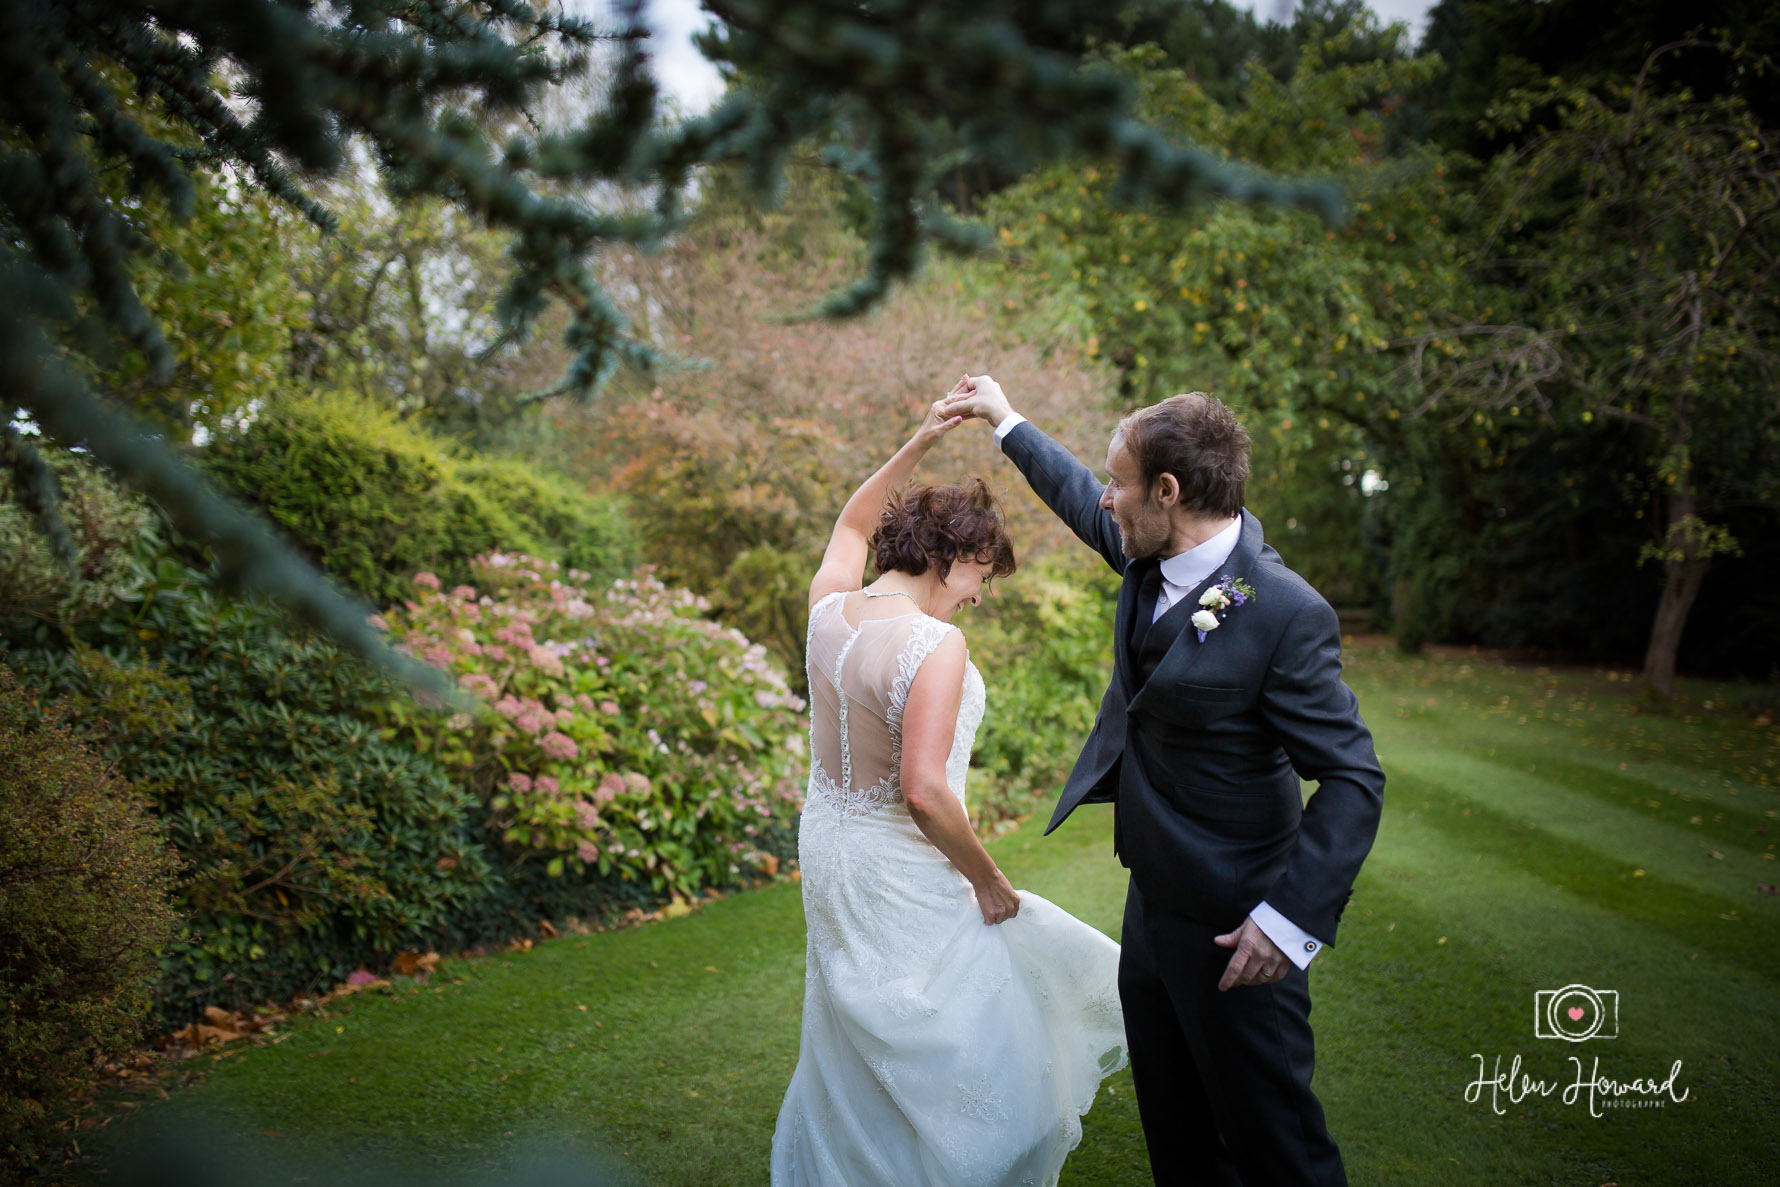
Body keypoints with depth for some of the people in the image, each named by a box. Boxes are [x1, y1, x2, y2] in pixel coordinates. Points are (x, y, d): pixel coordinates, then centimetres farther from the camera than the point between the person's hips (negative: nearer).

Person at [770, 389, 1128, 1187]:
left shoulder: (830, 607, -2)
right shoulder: (934, 645, -24)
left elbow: (851, 527, 21)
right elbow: (923, 791, -29)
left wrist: (917, 444, 17)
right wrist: (989, 882, -15)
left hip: (828, 846, 9)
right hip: (899, 874, -9)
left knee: (854, 1053, 26)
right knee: (957, 1069, 7)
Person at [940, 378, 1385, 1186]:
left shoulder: (1285, 613, -24)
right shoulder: (1152, 555, -1)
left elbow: (1353, 779, -23)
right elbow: (1081, 502, 20)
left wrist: (1292, 919, -28)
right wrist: (1007, 421, 30)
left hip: (1230, 933, -8)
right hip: (1152, 906, 8)